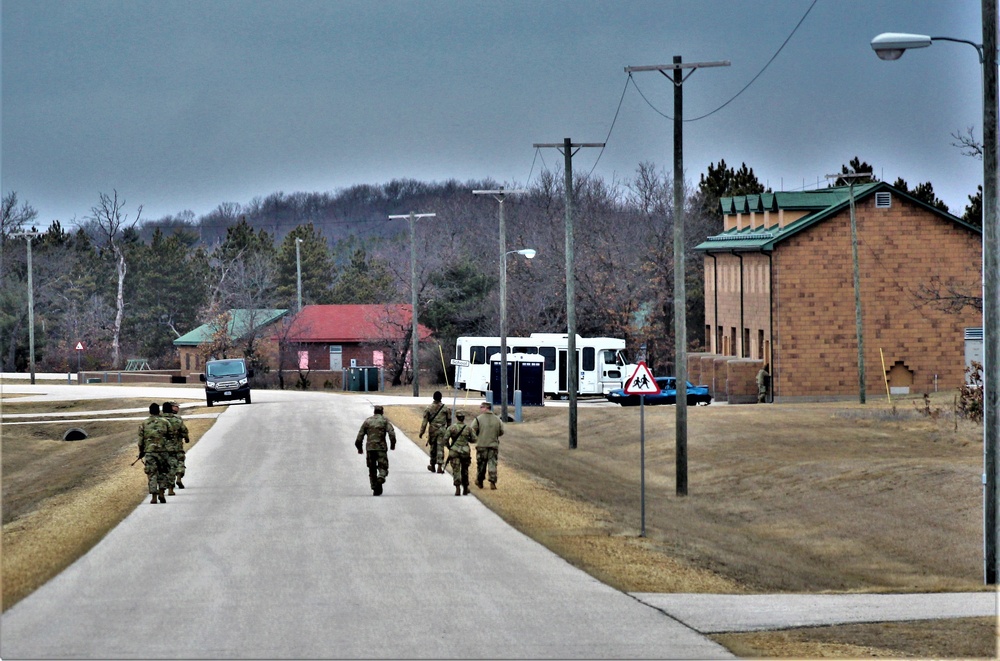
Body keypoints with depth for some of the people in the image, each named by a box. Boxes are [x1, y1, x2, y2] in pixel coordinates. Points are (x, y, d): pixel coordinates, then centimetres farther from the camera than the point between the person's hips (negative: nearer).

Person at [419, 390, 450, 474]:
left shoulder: (429, 408, -4)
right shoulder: (445, 408, -2)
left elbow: (425, 421, -6)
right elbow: (449, 420, 7)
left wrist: (421, 432, -2)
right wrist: (448, 430, 22)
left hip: (432, 430, 0)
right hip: (442, 431, 0)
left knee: (433, 448, 13)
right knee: (440, 449, -1)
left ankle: (432, 466, 25)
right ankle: (440, 466, -9)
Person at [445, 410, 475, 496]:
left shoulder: (451, 428, -5)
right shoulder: (468, 428, -2)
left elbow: (445, 440, -6)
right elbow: (474, 440, 4)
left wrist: (449, 447, 12)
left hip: (454, 452, -2)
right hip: (465, 452, 2)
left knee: (456, 471, -2)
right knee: (464, 471, 17)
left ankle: (458, 489, -16)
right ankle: (465, 489, 25)